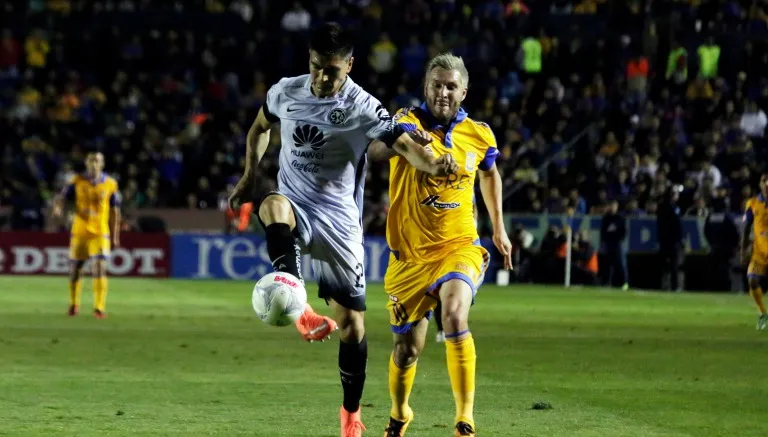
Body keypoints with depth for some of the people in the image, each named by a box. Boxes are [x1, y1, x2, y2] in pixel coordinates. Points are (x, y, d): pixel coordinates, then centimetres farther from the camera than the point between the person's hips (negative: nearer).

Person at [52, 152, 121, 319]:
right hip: (79, 232, 1)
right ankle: (73, 304, 29)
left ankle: (99, 308, -11)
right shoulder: (77, 182, 0)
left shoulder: (110, 184, 1)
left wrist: (115, 235, 9)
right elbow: (62, 198, -4)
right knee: (75, 270, 8)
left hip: (100, 233, -1)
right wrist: (58, 207, -27)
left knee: (100, 269, -15)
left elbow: (114, 211, 8)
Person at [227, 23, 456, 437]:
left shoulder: (361, 107, -12)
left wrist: (433, 165, -47)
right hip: (295, 205, 2)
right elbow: (259, 128, 21)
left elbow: (403, 143, -27)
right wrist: (250, 176, 8)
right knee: (274, 205, -38)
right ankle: (300, 310, -50)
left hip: (339, 219, -2)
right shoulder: (285, 92, 0)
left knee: (351, 322, 0)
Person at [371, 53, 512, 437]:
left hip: (458, 247, 0)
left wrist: (498, 228, 24)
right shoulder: (410, 121, -10)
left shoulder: (479, 135, 0)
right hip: (410, 254, 0)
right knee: (407, 348, 10)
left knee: (455, 316, -30)